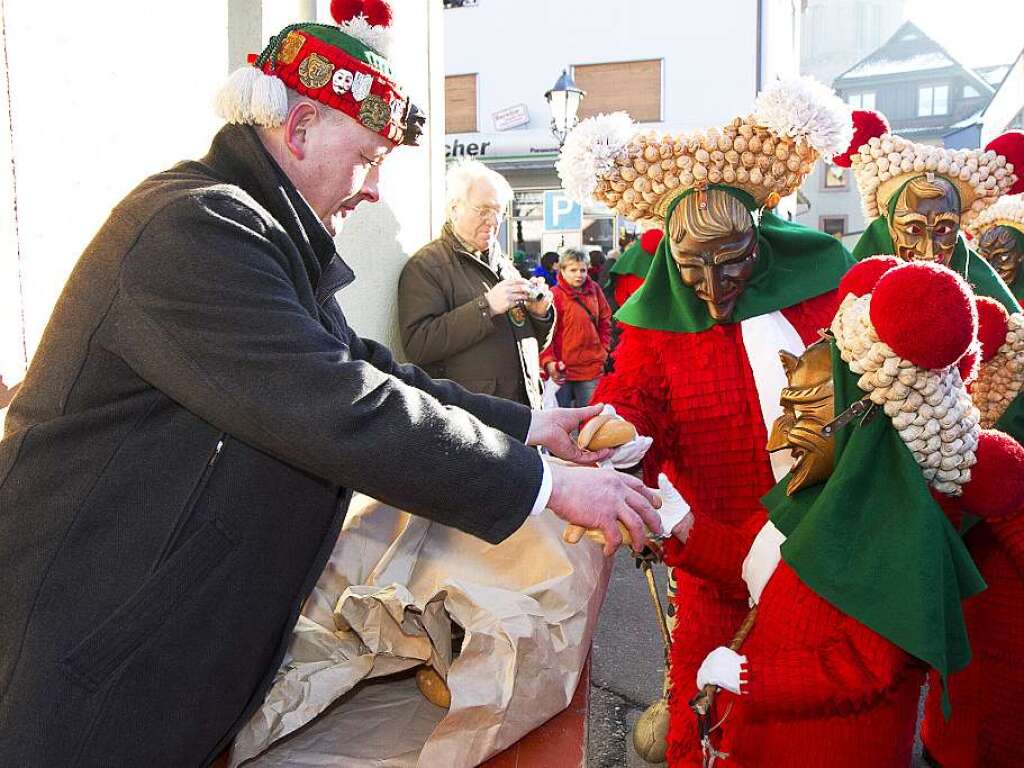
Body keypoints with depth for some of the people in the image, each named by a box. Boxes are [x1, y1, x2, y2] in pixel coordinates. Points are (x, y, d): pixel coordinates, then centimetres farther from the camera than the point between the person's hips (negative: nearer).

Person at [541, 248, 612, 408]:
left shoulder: (594, 290, 5)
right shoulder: (555, 295, -10)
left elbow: (604, 320, 17)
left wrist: (603, 349, 9)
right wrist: (548, 361, -23)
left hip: (592, 367, 4)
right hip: (562, 369, -4)